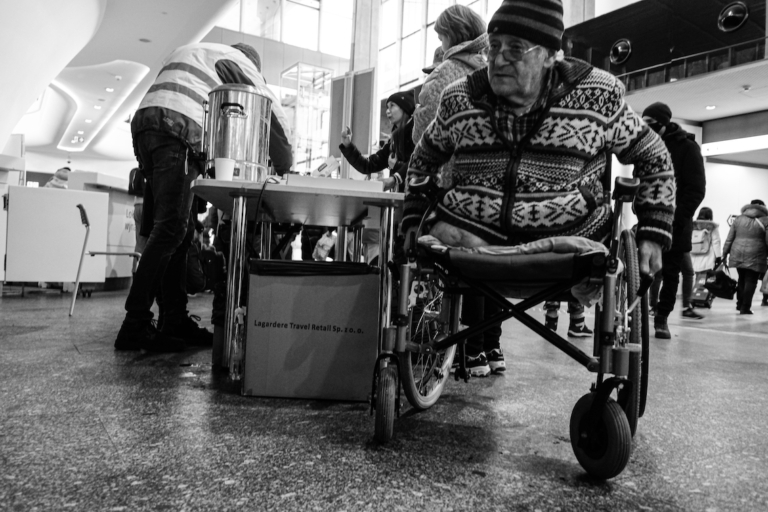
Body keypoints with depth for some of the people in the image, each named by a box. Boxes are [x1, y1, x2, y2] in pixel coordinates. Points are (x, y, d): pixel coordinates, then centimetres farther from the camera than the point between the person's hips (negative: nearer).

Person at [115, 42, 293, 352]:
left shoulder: (187, 53, 39)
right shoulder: (235, 58, 16)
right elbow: (270, 108, 12)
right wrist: (283, 164, 21)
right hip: (176, 132, -8)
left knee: (180, 232, 6)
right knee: (169, 231, -14)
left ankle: (174, 321, 5)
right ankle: (135, 327, -16)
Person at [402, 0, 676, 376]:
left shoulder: (597, 96, -3)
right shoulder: (459, 98, 2)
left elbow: (654, 158, 9)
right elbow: (424, 158, 19)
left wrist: (654, 232, -2)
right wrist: (413, 218, 7)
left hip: (567, 233, 0)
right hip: (470, 231, 1)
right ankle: (475, 344, 6)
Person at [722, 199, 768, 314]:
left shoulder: (738, 219, 9)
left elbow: (729, 238, 8)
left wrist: (725, 254, 12)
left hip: (737, 255, 4)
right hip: (755, 256, -4)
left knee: (742, 279, 18)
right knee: (751, 281, 1)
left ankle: (740, 304, 24)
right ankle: (745, 308, -1)